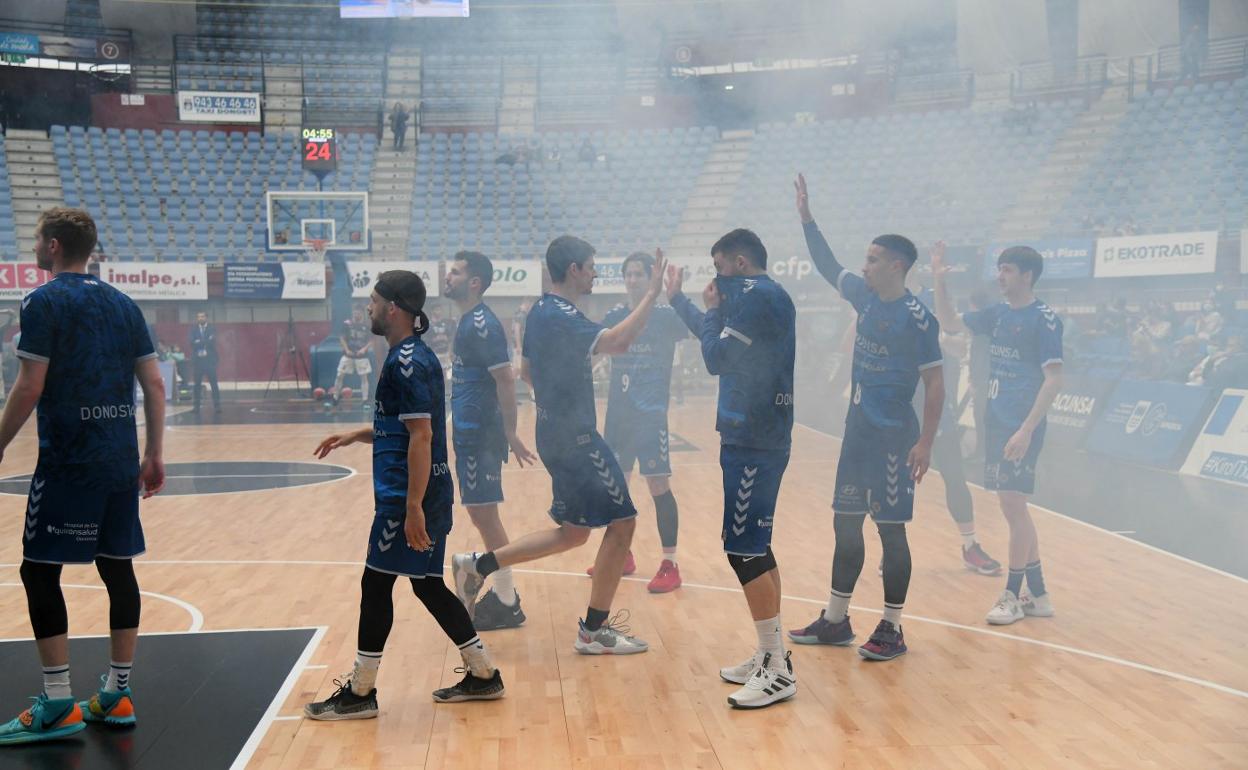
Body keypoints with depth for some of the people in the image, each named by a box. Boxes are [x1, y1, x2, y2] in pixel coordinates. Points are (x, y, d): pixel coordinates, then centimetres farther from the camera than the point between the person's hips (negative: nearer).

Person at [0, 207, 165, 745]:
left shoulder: (45, 301, -6)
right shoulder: (123, 304, 12)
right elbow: (154, 384, 10)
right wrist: (154, 454, 15)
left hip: (68, 460, -7)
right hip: (122, 459, 7)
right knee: (117, 568, 10)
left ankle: (58, 707, 1)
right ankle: (116, 696, 17)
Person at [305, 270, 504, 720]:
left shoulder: (408, 362, -16)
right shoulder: (412, 356, 14)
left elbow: (421, 436, -21)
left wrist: (413, 507, -23)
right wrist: (355, 436, 16)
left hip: (408, 496, -10)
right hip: (426, 493, 10)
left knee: (376, 583, 0)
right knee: (426, 584, 14)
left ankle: (359, 692, 10)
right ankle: (483, 674, 21)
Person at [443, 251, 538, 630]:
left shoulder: (482, 324, -17)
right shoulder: (469, 321, 14)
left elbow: (505, 379, -21)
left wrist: (510, 435, -21)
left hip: (480, 435, -10)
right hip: (470, 432, 10)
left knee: (484, 514, -5)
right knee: (483, 514, 14)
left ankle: (506, 605, 3)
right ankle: (502, 593, 23)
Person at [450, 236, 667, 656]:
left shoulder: (540, 312, 12)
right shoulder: (561, 316, -20)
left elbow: (526, 372, 22)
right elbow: (617, 342, -35)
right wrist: (652, 293, -30)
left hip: (557, 433, 10)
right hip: (576, 438, -10)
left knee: (572, 532, 17)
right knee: (622, 521, -1)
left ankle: (478, 565, 17)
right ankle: (594, 631, 7)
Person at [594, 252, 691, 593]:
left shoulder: (665, 315, -5)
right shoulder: (614, 316, 9)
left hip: (651, 414, -5)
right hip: (617, 412, 6)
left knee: (658, 486, -7)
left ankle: (670, 565, 1)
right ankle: (622, 555, 26)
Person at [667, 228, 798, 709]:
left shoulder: (757, 295, -14)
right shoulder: (764, 295, 16)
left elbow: (716, 357, -15)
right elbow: (723, 341, 25)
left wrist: (713, 308, 1)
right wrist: (677, 299, 32)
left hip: (751, 442, -10)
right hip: (760, 438, 10)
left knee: (744, 550, -9)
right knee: (754, 548, 14)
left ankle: (777, 671, -5)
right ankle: (770, 657, 21)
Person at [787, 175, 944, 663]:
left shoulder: (916, 318, -14)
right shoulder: (865, 297, 7)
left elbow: (935, 384, -13)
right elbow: (828, 267, 22)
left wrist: (925, 443, -18)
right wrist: (807, 218, 16)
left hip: (894, 436, -8)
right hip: (858, 429, 8)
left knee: (890, 529, -1)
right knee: (845, 523, 12)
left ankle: (892, 630, 10)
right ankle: (835, 620, 22)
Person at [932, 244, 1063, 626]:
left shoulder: (1044, 319, -10)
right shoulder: (997, 314, 11)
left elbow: (1054, 379, -15)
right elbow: (949, 321, 22)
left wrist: (1027, 429, -21)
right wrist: (939, 280, 7)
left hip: (1021, 429, -8)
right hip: (996, 422, 8)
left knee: (1013, 505, -6)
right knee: (1013, 507, 11)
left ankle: (1012, 595, 5)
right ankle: (1038, 595, 20)